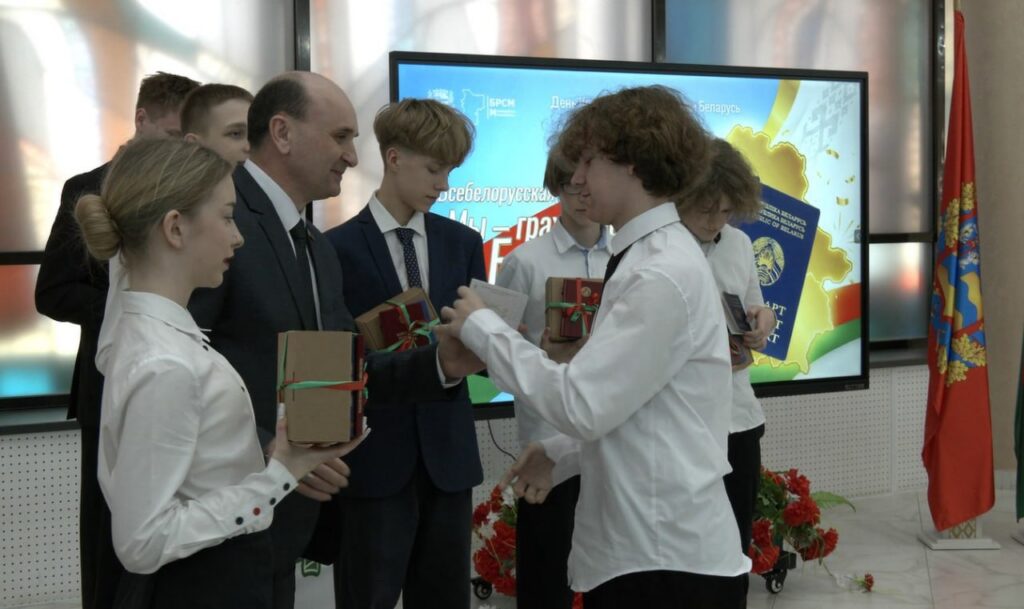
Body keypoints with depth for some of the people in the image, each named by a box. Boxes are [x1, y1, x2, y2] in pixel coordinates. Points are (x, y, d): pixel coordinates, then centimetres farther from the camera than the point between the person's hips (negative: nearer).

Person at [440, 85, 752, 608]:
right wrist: (559, 455, 11)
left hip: (669, 559, -9)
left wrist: (481, 328, -14)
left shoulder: (662, 274, -20)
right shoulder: (645, 260, 11)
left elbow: (583, 404, -23)